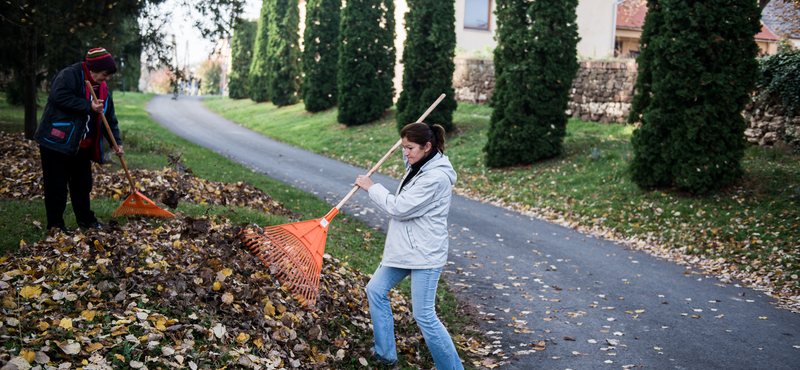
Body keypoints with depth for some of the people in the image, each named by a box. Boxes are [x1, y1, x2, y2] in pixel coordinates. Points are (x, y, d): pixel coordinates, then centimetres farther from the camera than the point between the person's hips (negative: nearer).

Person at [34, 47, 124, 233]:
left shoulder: (103, 90, 12)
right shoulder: (69, 75, -12)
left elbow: (110, 119, 17)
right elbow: (59, 97, -28)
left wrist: (117, 142, 10)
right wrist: (88, 106, -25)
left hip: (82, 146, 8)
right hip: (57, 141, -8)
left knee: (83, 183, 16)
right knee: (56, 184, -1)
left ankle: (85, 219, 29)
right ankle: (55, 224, 8)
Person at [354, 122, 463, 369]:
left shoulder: (436, 178, -24)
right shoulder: (419, 166, 6)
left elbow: (398, 208, -24)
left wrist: (371, 187, -10)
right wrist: (408, 143, 15)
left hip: (425, 254, -10)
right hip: (403, 248, 11)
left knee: (424, 316, -8)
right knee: (375, 289, 17)